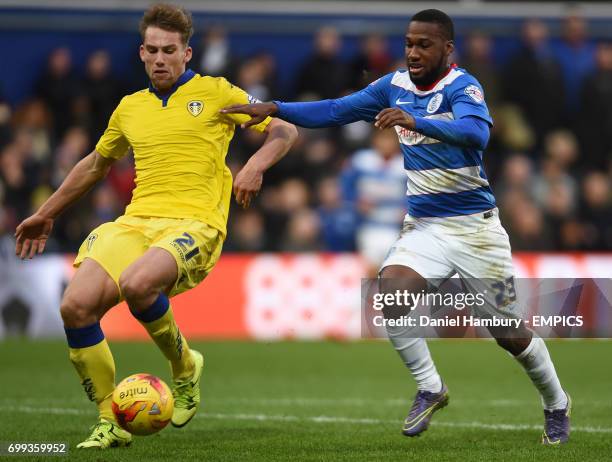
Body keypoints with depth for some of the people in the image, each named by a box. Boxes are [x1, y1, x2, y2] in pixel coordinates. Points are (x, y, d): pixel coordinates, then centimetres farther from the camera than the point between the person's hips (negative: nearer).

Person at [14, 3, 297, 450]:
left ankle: (184, 366, -5)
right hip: (136, 222, 5)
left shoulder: (215, 93, 7)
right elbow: (95, 164, 35)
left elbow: (285, 130, 9)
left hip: (194, 224, -5)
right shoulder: (130, 108, 20)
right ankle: (109, 424, -6)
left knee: (137, 284, -36)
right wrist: (46, 214, 38)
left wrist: (255, 166, -11)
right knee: (76, 306, -19)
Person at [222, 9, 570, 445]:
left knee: (510, 333, 3)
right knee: (391, 291, -24)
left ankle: (557, 405, 31)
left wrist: (417, 122, -50)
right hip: (424, 226, 4)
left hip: (475, 228, -4)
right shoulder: (394, 86, 1)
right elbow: (334, 111, 4)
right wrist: (274, 109, -8)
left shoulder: (462, 87, -17)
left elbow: (477, 131, -37)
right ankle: (430, 389, -3)